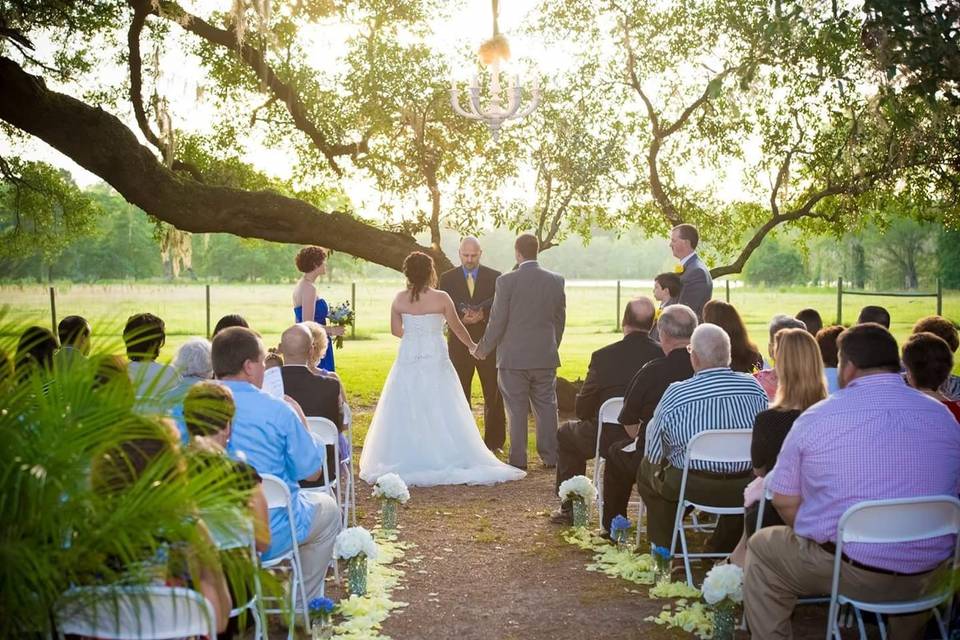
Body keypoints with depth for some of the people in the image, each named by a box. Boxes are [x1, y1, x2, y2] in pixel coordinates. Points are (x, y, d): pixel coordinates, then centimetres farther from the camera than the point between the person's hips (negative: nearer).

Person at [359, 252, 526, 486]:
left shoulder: (399, 299, -1)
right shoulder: (441, 298, -8)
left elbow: (395, 330, 10)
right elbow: (457, 327, 2)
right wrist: (472, 345, 20)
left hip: (408, 359, 2)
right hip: (435, 359, -2)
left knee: (407, 413, 9)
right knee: (440, 412, 5)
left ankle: (405, 461, 11)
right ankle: (442, 459, 5)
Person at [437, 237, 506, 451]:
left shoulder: (495, 277, 3)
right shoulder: (447, 278, 5)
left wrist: (482, 316, -19)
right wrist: (462, 319, -18)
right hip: (459, 344, 1)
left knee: (493, 395, 1)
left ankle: (494, 442, 11)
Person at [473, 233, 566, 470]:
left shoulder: (506, 281, -11)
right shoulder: (556, 280, 1)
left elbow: (497, 322, -9)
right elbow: (560, 320, 8)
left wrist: (484, 348, 5)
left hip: (514, 357, -3)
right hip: (546, 357, 3)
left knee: (517, 410, 4)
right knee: (547, 407, 11)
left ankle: (518, 459, 9)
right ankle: (551, 457, 15)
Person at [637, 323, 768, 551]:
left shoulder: (676, 394, -14)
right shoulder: (754, 387, -6)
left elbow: (653, 453, -4)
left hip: (693, 487, -3)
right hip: (745, 488, 3)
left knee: (646, 469, 24)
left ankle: (666, 549, 32)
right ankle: (724, 549, 45)